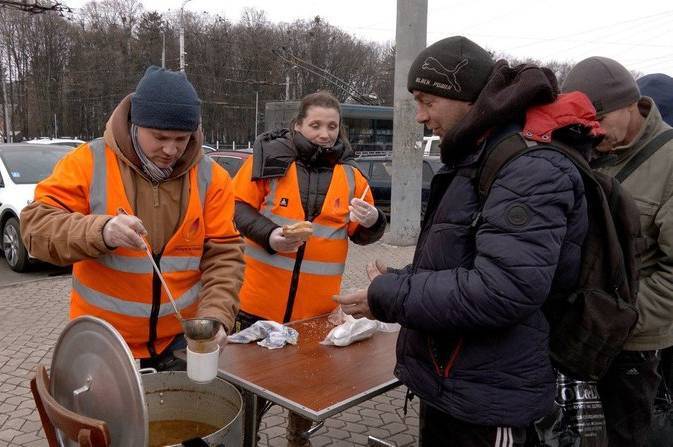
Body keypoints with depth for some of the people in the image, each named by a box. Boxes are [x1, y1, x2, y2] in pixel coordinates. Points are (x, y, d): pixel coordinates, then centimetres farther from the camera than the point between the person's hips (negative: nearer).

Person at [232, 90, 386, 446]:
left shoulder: (350, 174, 4)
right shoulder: (270, 156, -6)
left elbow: (362, 234, 9)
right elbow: (238, 207, -4)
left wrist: (371, 221, -14)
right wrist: (268, 234, -21)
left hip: (317, 306, 3)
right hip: (261, 297, -3)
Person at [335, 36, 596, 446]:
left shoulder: (533, 168, -21)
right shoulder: (477, 158, 11)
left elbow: (502, 290, -30)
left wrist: (389, 298, -21)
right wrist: (397, 281, 1)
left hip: (486, 400, -9)